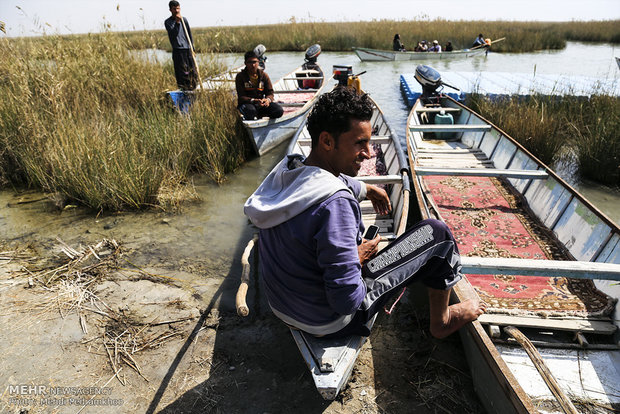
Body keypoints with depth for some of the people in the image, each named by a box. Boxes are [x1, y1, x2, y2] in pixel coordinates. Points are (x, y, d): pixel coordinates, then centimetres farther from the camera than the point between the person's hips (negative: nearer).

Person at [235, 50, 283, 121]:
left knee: (279, 111, -21)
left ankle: (258, 115, -3)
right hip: (246, 103, -4)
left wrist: (268, 99, -24)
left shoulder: (264, 75, 4)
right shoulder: (240, 76, -6)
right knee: (250, 110, -41)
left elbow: (270, 93, 2)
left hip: (261, 104, 4)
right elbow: (241, 97, -12)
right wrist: (254, 101, -31)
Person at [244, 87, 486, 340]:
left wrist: (363, 189, 25)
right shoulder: (335, 205, -36)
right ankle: (441, 321, 25)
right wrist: (358, 259, -13)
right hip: (331, 324, -7)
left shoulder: (285, 169, -8)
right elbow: (347, 300, -32)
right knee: (436, 232, -2)